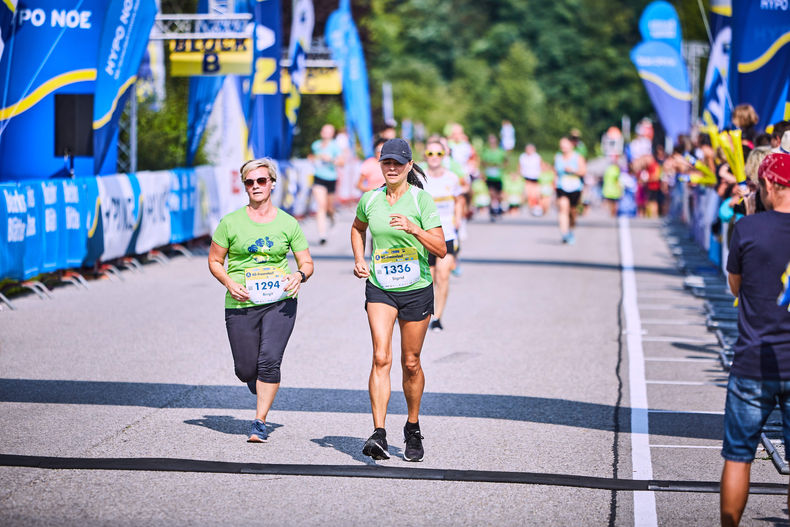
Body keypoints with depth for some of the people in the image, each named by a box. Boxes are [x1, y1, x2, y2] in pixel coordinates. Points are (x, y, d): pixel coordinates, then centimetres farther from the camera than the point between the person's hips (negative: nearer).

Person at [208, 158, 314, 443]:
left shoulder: (288, 224, 3)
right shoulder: (231, 222, 1)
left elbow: (307, 263, 10)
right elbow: (214, 261, 9)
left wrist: (299, 275, -14)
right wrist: (229, 283, -10)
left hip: (279, 301, 0)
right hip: (241, 304, 0)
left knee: (269, 360, -16)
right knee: (245, 370, 3)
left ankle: (260, 422, -5)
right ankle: (258, 382, 41)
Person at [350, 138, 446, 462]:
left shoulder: (421, 200, -7)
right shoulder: (369, 200, 3)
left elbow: (441, 249, -12)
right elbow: (357, 228, 26)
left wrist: (414, 229, -27)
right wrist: (359, 260, 11)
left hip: (417, 290, -1)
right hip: (379, 289, 1)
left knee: (410, 363, 8)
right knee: (381, 358, -14)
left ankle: (413, 429, 29)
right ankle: (379, 435, -20)